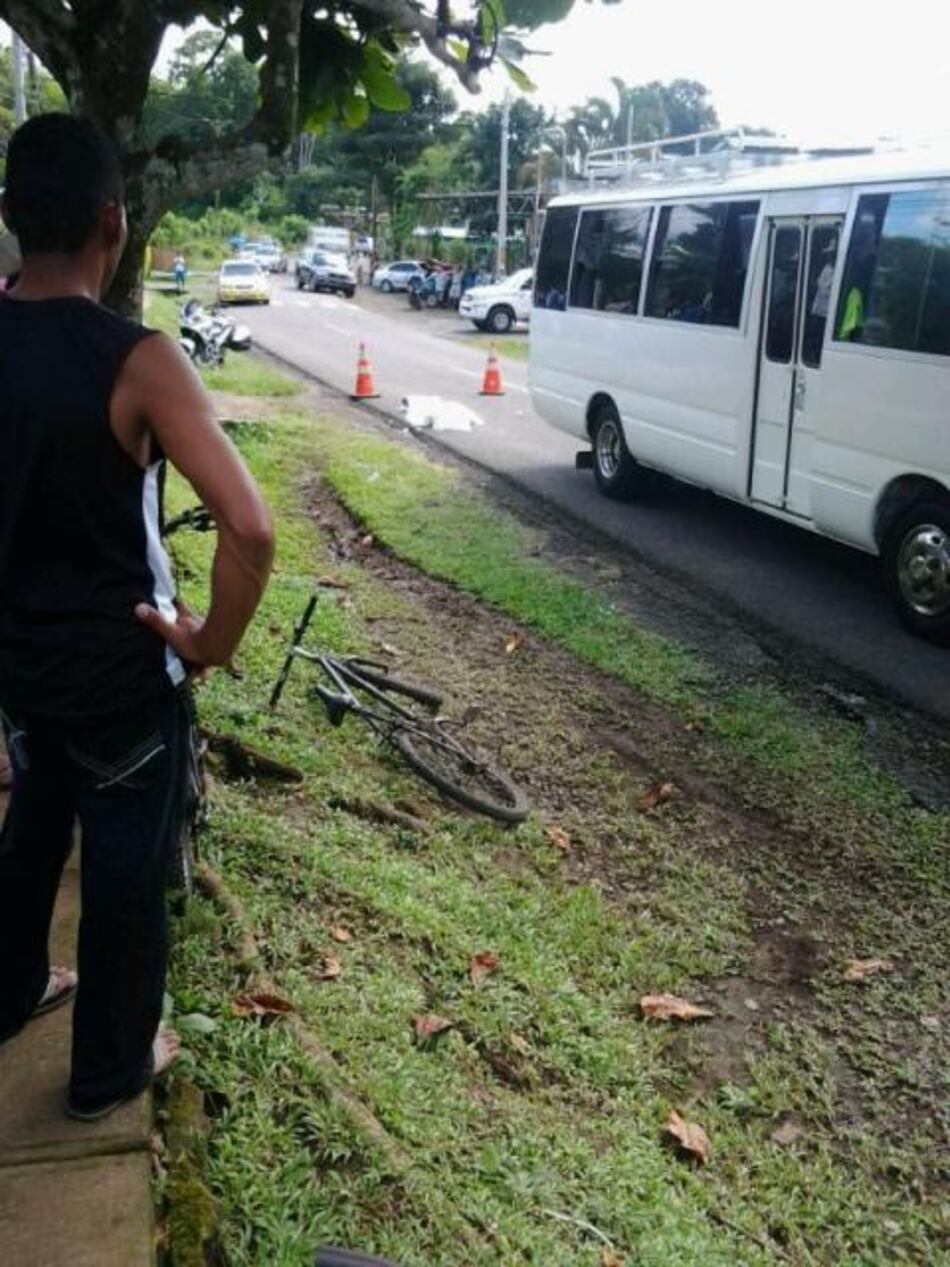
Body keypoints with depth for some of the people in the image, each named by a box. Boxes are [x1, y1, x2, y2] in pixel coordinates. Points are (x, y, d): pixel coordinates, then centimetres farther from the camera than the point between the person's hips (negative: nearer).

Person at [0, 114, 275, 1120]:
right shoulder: (136, 360, -23)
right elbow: (249, 529, -32)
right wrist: (211, 644, -16)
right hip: (121, 668, -6)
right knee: (126, 866, 13)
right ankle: (109, 1070, 33)